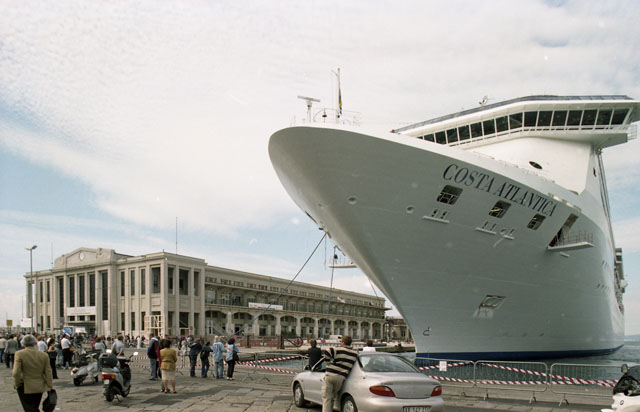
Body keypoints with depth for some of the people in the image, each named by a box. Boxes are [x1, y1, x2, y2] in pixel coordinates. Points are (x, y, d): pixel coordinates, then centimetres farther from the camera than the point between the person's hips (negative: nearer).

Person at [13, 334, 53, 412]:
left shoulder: (19, 354, -11)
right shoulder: (44, 355, -1)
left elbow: (16, 373, -14)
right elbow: (48, 373, 1)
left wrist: (17, 384, 2)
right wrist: (50, 388, 7)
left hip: (25, 388, -4)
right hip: (39, 387, 4)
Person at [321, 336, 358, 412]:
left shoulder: (339, 350, -2)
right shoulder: (355, 353, 10)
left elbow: (327, 352, -15)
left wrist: (328, 360, 1)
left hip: (330, 375, -4)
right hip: (341, 377, 4)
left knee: (327, 398, 1)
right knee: (331, 398, 21)